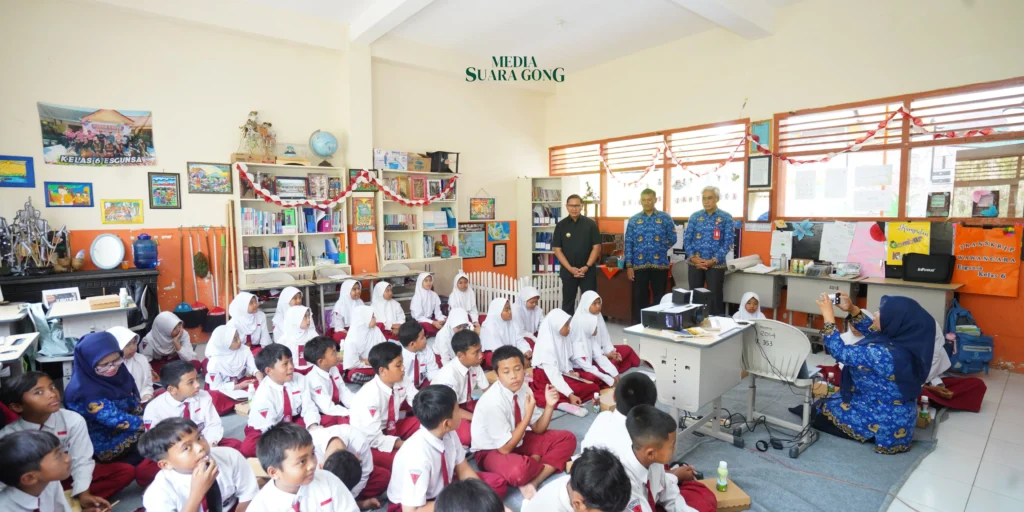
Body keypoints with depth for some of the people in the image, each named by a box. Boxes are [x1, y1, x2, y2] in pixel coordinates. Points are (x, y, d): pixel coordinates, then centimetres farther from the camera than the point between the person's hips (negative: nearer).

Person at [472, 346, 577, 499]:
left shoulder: (522, 389, -10)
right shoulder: (492, 402, -30)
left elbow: (538, 429, 1)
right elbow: (505, 448, -25)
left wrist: (549, 406, -18)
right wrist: (528, 414, -26)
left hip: (517, 440, 8)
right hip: (492, 451, -7)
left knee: (567, 439, -6)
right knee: (519, 470, -41)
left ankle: (533, 482, -18)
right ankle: (550, 467, -6)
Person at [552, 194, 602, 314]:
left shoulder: (590, 224, 0)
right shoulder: (561, 225, 1)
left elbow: (596, 247, -1)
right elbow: (557, 249, -1)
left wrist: (587, 266, -11)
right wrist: (570, 268, -10)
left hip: (588, 271, 0)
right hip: (568, 271, 1)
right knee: (567, 303, 9)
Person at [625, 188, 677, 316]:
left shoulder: (665, 218, 2)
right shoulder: (633, 220, 4)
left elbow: (672, 239, 8)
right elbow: (628, 244, 3)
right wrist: (629, 265, -2)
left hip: (660, 264, -1)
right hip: (639, 265, 1)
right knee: (639, 299, 6)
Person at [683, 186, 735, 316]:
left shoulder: (726, 217, -1)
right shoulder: (695, 216, 6)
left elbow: (728, 241, -6)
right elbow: (687, 238, 3)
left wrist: (713, 260, -14)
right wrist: (693, 257, -10)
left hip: (715, 264, -2)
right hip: (695, 264, 2)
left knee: (715, 297, 4)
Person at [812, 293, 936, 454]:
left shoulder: (883, 353, -35)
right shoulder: (902, 340, -9)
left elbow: (840, 352, -27)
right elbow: (872, 332, 11)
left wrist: (828, 315, -23)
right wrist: (852, 309, 0)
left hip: (885, 422, -9)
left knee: (817, 416, 7)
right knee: (825, 401, 20)